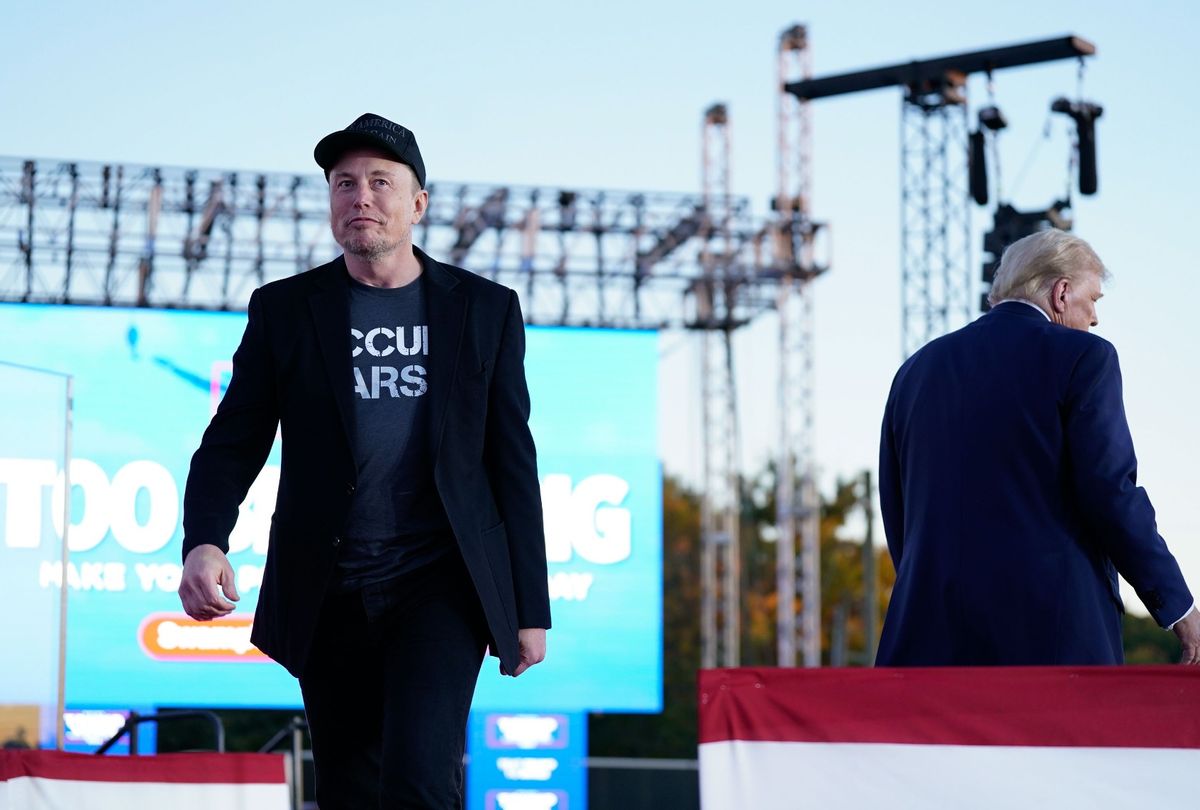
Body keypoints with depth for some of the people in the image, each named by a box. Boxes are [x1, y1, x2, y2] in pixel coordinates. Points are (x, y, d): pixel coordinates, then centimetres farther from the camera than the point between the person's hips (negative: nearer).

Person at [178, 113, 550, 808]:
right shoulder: (284, 309, 6)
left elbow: (513, 462, 7)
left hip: (442, 585, -2)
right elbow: (232, 442, 2)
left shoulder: (485, 310, 5)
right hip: (331, 594, 2)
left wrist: (530, 607, 5)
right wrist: (204, 542, -19)